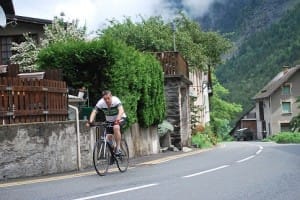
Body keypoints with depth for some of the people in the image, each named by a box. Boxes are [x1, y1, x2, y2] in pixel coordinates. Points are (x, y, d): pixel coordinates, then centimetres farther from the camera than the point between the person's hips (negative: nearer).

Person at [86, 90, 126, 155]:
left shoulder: (116, 100, -31)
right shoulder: (100, 103, -21)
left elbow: (121, 110, -45)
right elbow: (94, 112, -28)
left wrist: (118, 119, -63)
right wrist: (90, 121, -45)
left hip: (120, 118, -4)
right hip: (109, 121, 4)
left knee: (116, 127, -33)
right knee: (108, 136, -10)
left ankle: (118, 148, -23)